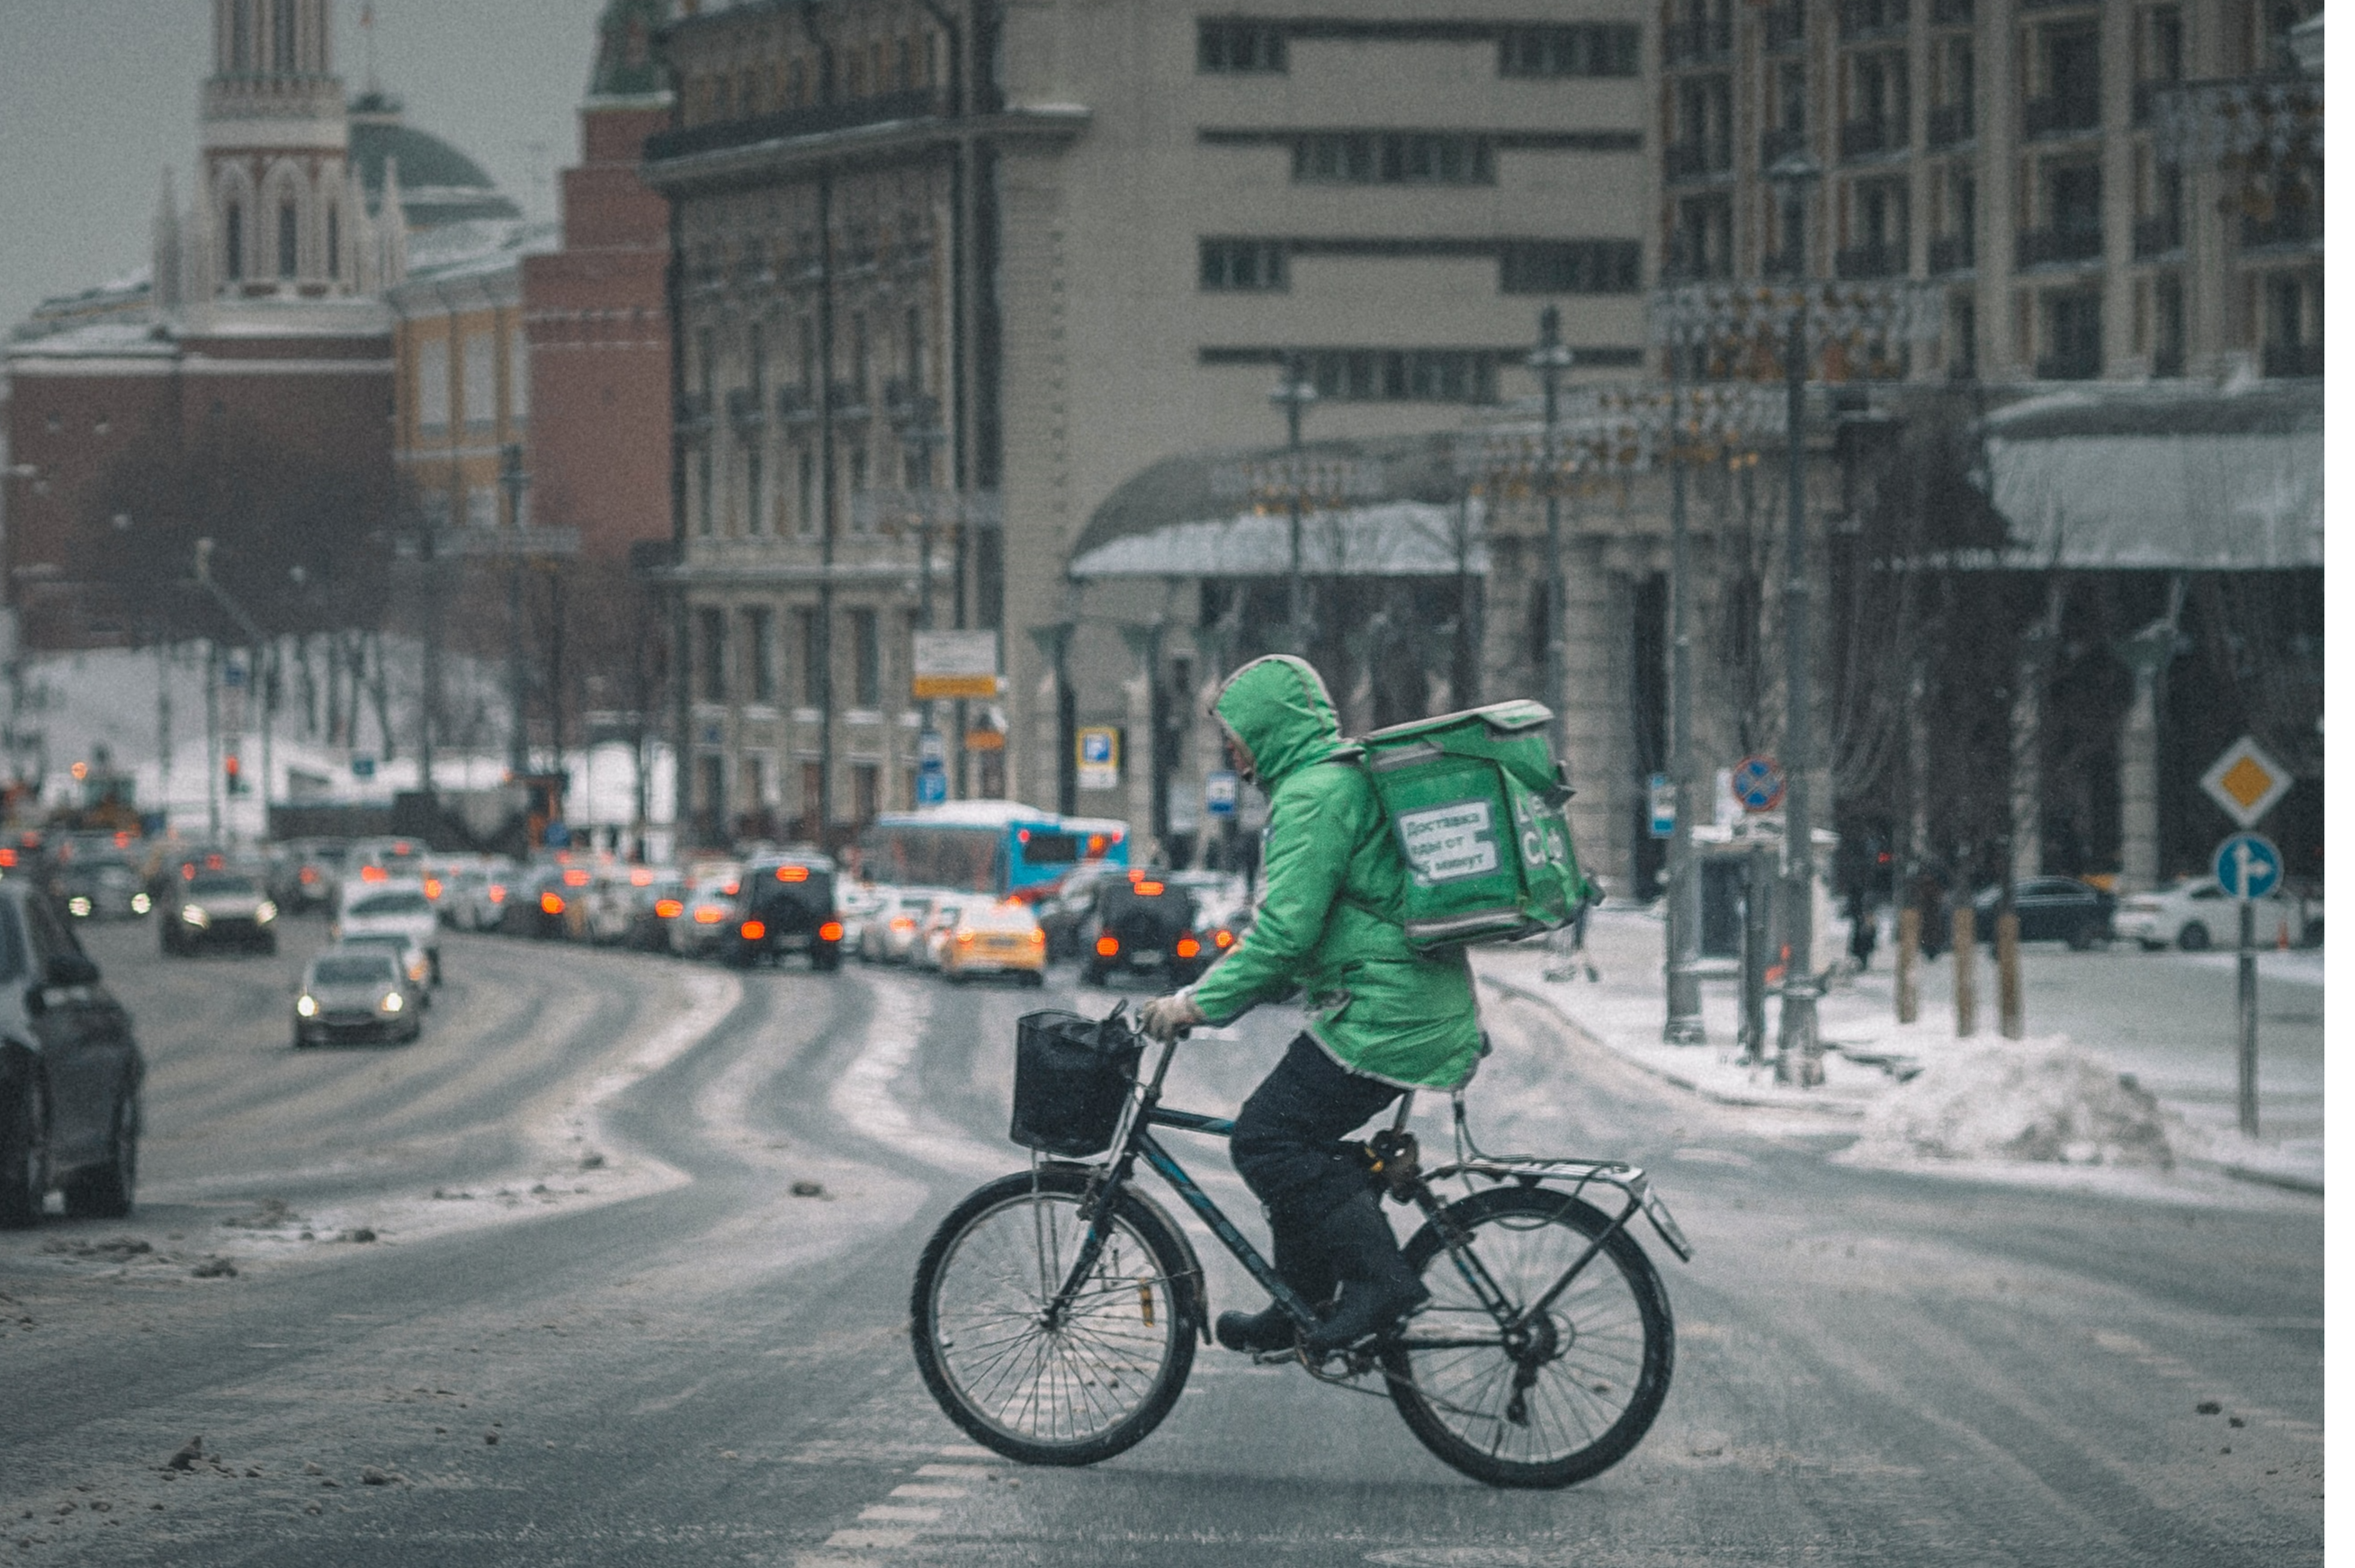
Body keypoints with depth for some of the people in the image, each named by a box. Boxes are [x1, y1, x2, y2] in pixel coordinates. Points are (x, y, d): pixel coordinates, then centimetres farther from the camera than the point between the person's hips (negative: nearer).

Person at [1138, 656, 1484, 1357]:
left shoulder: (1314, 794, -13)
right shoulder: (1350, 780, 21)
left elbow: (1286, 928, -21)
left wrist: (1201, 1003, -15)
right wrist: (1216, 991, 25)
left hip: (1384, 1014, -11)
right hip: (1428, 1007, 11)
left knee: (1267, 1140, -9)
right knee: (1301, 1139, 17)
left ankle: (1379, 1280, -11)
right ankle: (1302, 1308, 21)